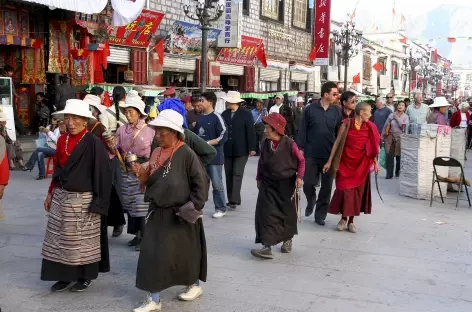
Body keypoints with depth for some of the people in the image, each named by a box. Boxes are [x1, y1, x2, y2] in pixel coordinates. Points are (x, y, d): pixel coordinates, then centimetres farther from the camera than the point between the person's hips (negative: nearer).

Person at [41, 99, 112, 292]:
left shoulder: (93, 143, -14)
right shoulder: (62, 140, 5)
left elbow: (103, 174, -15)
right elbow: (58, 169, 15)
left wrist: (98, 203, -16)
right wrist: (51, 193, 14)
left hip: (83, 199, -6)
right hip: (61, 197, 6)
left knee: (83, 239, 6)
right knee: (61, 238, 11)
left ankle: (85, 276, 22)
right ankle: (65, 276, 24)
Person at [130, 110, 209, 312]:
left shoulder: (186, 154, -16)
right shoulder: (156, 153, 5)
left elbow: (201, 183, -14)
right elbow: (151, 182, 13)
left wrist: (193, 207, -15)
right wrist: (142, 175, -6)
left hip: (179, 215, -6)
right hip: (158, 212, 7)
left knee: (184, 252, 5)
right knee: (152, 255, 8)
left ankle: (194, 285, 27)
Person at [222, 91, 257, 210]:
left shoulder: (246, 114, -6)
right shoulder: (224, 114, 6)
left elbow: (250, 131, -8)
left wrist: (252, 148, -11)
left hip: (241, 150, -5)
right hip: (227, 150, 5)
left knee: (237, 174, -8)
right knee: (229, 175, 9)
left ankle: (235, 200, -8)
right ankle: (231, 199, 18)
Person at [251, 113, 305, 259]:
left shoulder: (289, 144, -14)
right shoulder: (265, 144, -3)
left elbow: (301, 160, -3)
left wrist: (299, 177, -11)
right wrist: (259, 178, 14)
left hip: (287, 184, -2)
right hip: (268, 185, 2)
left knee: (287, 213, 11)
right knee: (266, 213, -8)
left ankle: (287, 240, 35)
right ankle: (267, 246, -7)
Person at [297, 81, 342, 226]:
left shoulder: (336, 111, 3)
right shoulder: (310, 109, -4)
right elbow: (302, 131, -2)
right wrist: (300, 148, -6)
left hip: (330, 155, 2)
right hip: (311, 154, -2)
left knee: (326, 187, 5)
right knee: (308, 183, 1)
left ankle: (320, 215, 18)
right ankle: (311, 202, 33)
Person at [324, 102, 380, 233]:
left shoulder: (370, 127, 1)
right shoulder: (346, 124, -7)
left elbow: (373, 146, 6)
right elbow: (337, 143, -4)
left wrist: (375, 162, 2)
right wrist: (329, 161, -5)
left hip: (362, 164, 3)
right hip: (345, 162, -2)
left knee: (357, 191, 5)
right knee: (345, 190, -1)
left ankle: (351, 221, 17)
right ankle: (343, 218, 17)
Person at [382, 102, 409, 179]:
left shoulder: (405, 116, 4)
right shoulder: (391, 115, 7)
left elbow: (404, 126, -11)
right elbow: (386, 125, 7)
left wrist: (397, 118, -7)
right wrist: (382, 136, 5)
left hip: (400, 137, -1)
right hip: (390, 136, 1)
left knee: (399, 156, 1)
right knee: (389, 156, -4)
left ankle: (398, 172, 16)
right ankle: (389, 174, -1)